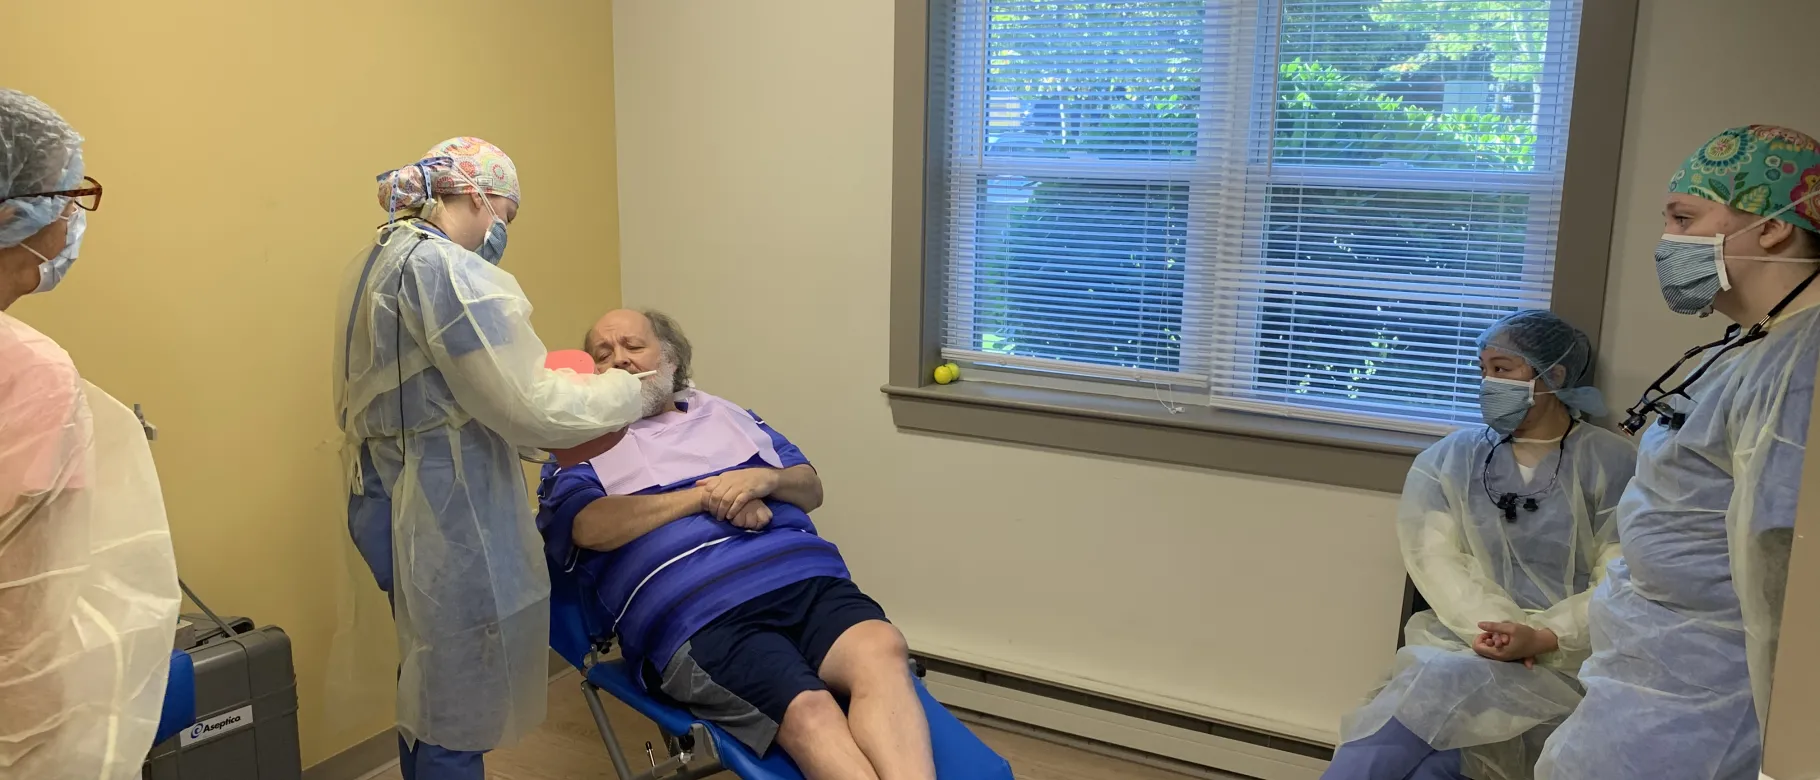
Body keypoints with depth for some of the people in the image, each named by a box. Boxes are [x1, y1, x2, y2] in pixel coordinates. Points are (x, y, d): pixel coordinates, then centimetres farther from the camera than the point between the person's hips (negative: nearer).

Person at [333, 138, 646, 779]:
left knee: (425, 689, 23)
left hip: (387, 500, 10)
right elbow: (526, 405, -20)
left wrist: (534, 439, 14)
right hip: (447, 516, -10)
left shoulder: (381, 261, 13)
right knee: (456, 710, 3)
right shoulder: (449, 270, -18)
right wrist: (631, 392, -8)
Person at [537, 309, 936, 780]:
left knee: (881, 650, -32)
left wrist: (766, 479, 1)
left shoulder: (725, 414, 31)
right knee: (806, 707, -34)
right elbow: (590, 528, -1)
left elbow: (811, 488, 25)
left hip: (804, 573, 4)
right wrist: (706, 495, -4)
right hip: (696, 607, -4)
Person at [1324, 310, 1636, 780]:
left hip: (1566, 658, -2)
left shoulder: (1612, 465, 4)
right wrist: (1487, 625, -18)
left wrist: (1543, 638, -19)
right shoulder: (1449, 460, 12)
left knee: (1436, 689, -32)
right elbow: (1436, 560, 1)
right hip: (1462, 638, 2)